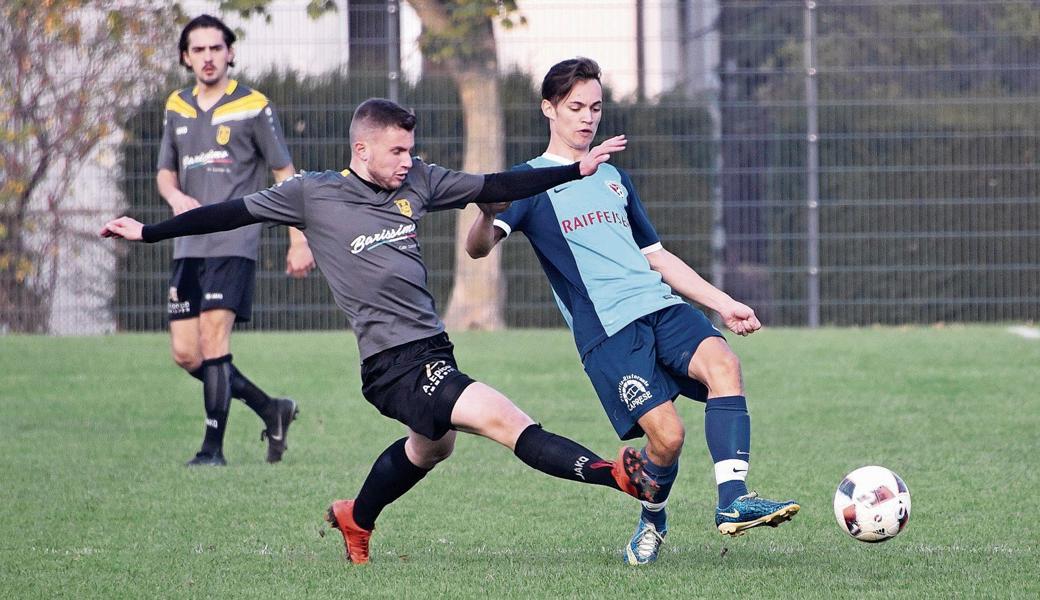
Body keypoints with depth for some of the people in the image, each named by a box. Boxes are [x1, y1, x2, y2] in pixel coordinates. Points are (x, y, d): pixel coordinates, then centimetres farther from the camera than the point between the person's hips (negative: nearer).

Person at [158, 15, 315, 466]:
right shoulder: (177, 108, 13)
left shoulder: (253, 106, -2)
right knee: (185, 353, 3)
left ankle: (213, 448, -9)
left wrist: (299, 241, -3)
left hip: (234, 242, -6)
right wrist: (176, 196, -5)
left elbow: (284, 174, 1)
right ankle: (271, 410, 19)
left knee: (213, 340, -15)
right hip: (188, 245, 6)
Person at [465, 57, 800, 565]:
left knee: (723, 364, -26)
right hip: (606, 328, -5)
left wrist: (723, 304, 22)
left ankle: (732, 501, -33)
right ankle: (652, 521, 14)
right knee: (666, 433, -18)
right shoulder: (531, 181, 8)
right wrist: (488, 214, -33)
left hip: (662, 306, 5)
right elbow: (477, 248, -8)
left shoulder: (613, 178, 27)